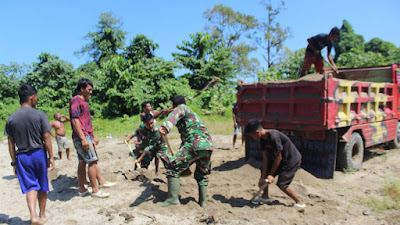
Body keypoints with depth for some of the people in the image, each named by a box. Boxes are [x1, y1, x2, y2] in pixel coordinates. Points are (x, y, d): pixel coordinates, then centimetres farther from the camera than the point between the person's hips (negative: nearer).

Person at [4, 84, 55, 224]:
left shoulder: (11, 119, 0)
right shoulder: (40, 115, -10)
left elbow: (11, 143, 3)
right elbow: (46, 138, -9)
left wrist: (14, 162, 11)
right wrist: (51, 157, -2)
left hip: (22, 156, 2)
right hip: (39, 154, -1)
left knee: (30, 186, 7)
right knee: (42, 187, 14)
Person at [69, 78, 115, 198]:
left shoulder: (84, 102, 21)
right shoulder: (76, 100, -11)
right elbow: (75, 120, -20)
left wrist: (94, 136, 26)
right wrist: (83, 138, -24)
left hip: (86, 136, 10)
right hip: (81, 137, -10)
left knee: (83, 162, 13)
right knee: (92, 161, -7)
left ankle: (82, 189, 21)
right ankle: (95, 190, 0)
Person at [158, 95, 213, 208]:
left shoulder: (182, 108, 11)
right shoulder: (193, 114, 36)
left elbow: (175, 114, -17)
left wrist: (165, 126, -35)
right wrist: (181, 150, 48)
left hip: (195, 144, -9)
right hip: (208, 145, 9)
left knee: (173, 168, -1)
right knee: (202, 175, 26)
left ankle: (173, 198, -3)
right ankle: (203, 201, 29)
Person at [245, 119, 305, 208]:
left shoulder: (274, 137, -31)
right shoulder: (263, 139, -4)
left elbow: (278, 157, -24)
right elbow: (265, 158, -3)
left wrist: (271, 175, -16)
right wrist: (263, 177, -7)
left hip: (293, 160, -9)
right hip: (283, 159, 9)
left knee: (281, 184, -9)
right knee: (264, 170, 10)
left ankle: (299, 202, 10)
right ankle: (265, 197, 22)